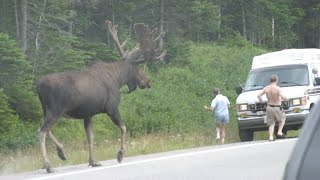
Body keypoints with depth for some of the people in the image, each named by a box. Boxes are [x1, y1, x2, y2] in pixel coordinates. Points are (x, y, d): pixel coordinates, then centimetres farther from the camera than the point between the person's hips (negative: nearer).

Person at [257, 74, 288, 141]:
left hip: (269, 107, 4)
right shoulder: (278, 89, -16)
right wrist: (286, 99, -5)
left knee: (271, 124, 13)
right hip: (277, 108, -4)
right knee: (282, 118, 21)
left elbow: (259, 95, -4)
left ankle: (271, 137, -1)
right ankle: (279, 132, 9)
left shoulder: (266, 88, 0)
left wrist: (261, 101, 13)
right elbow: (283, 97, -27)